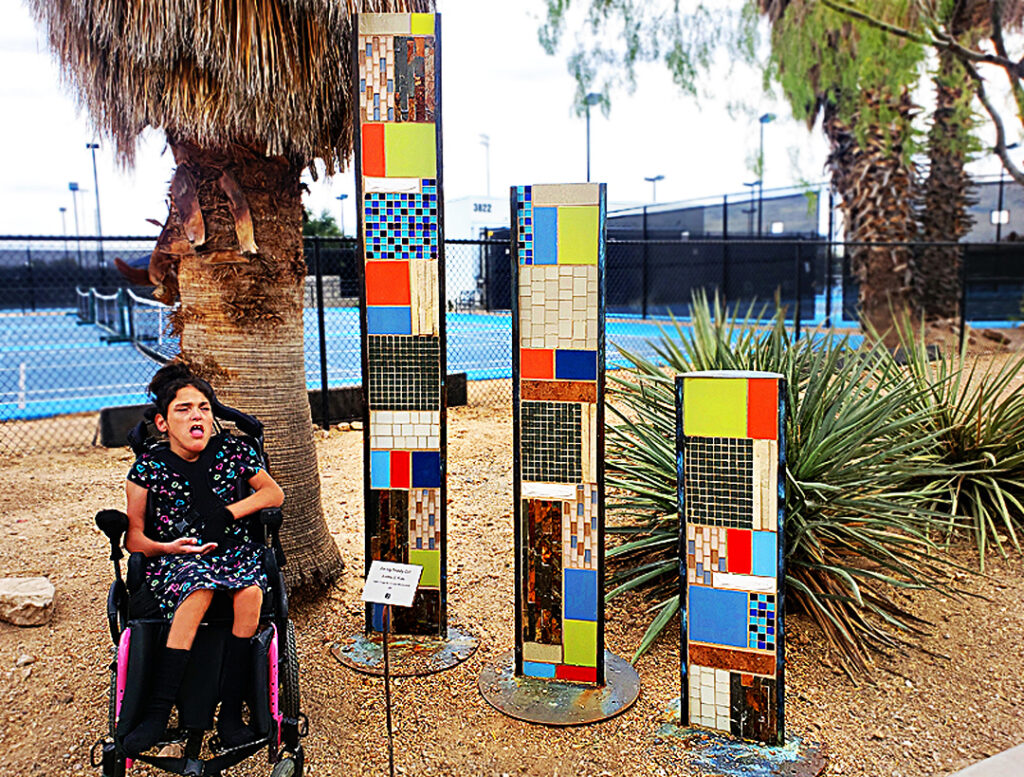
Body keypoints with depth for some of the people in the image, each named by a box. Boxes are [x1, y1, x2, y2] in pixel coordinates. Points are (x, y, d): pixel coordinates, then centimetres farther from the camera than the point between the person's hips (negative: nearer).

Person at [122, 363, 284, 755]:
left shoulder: (233, 451, 2)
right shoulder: (150, 466, -1)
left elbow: (275, 493, 8)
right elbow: (133, 536, 2)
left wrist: (226, 513, -6)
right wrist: (167, 547, -19)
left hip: (233, 547, 2)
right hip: (172, 556, -1)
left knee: (249, 592, -32)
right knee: (199, 588, -37)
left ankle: (230, 712, -24)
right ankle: (156, 713, -33)